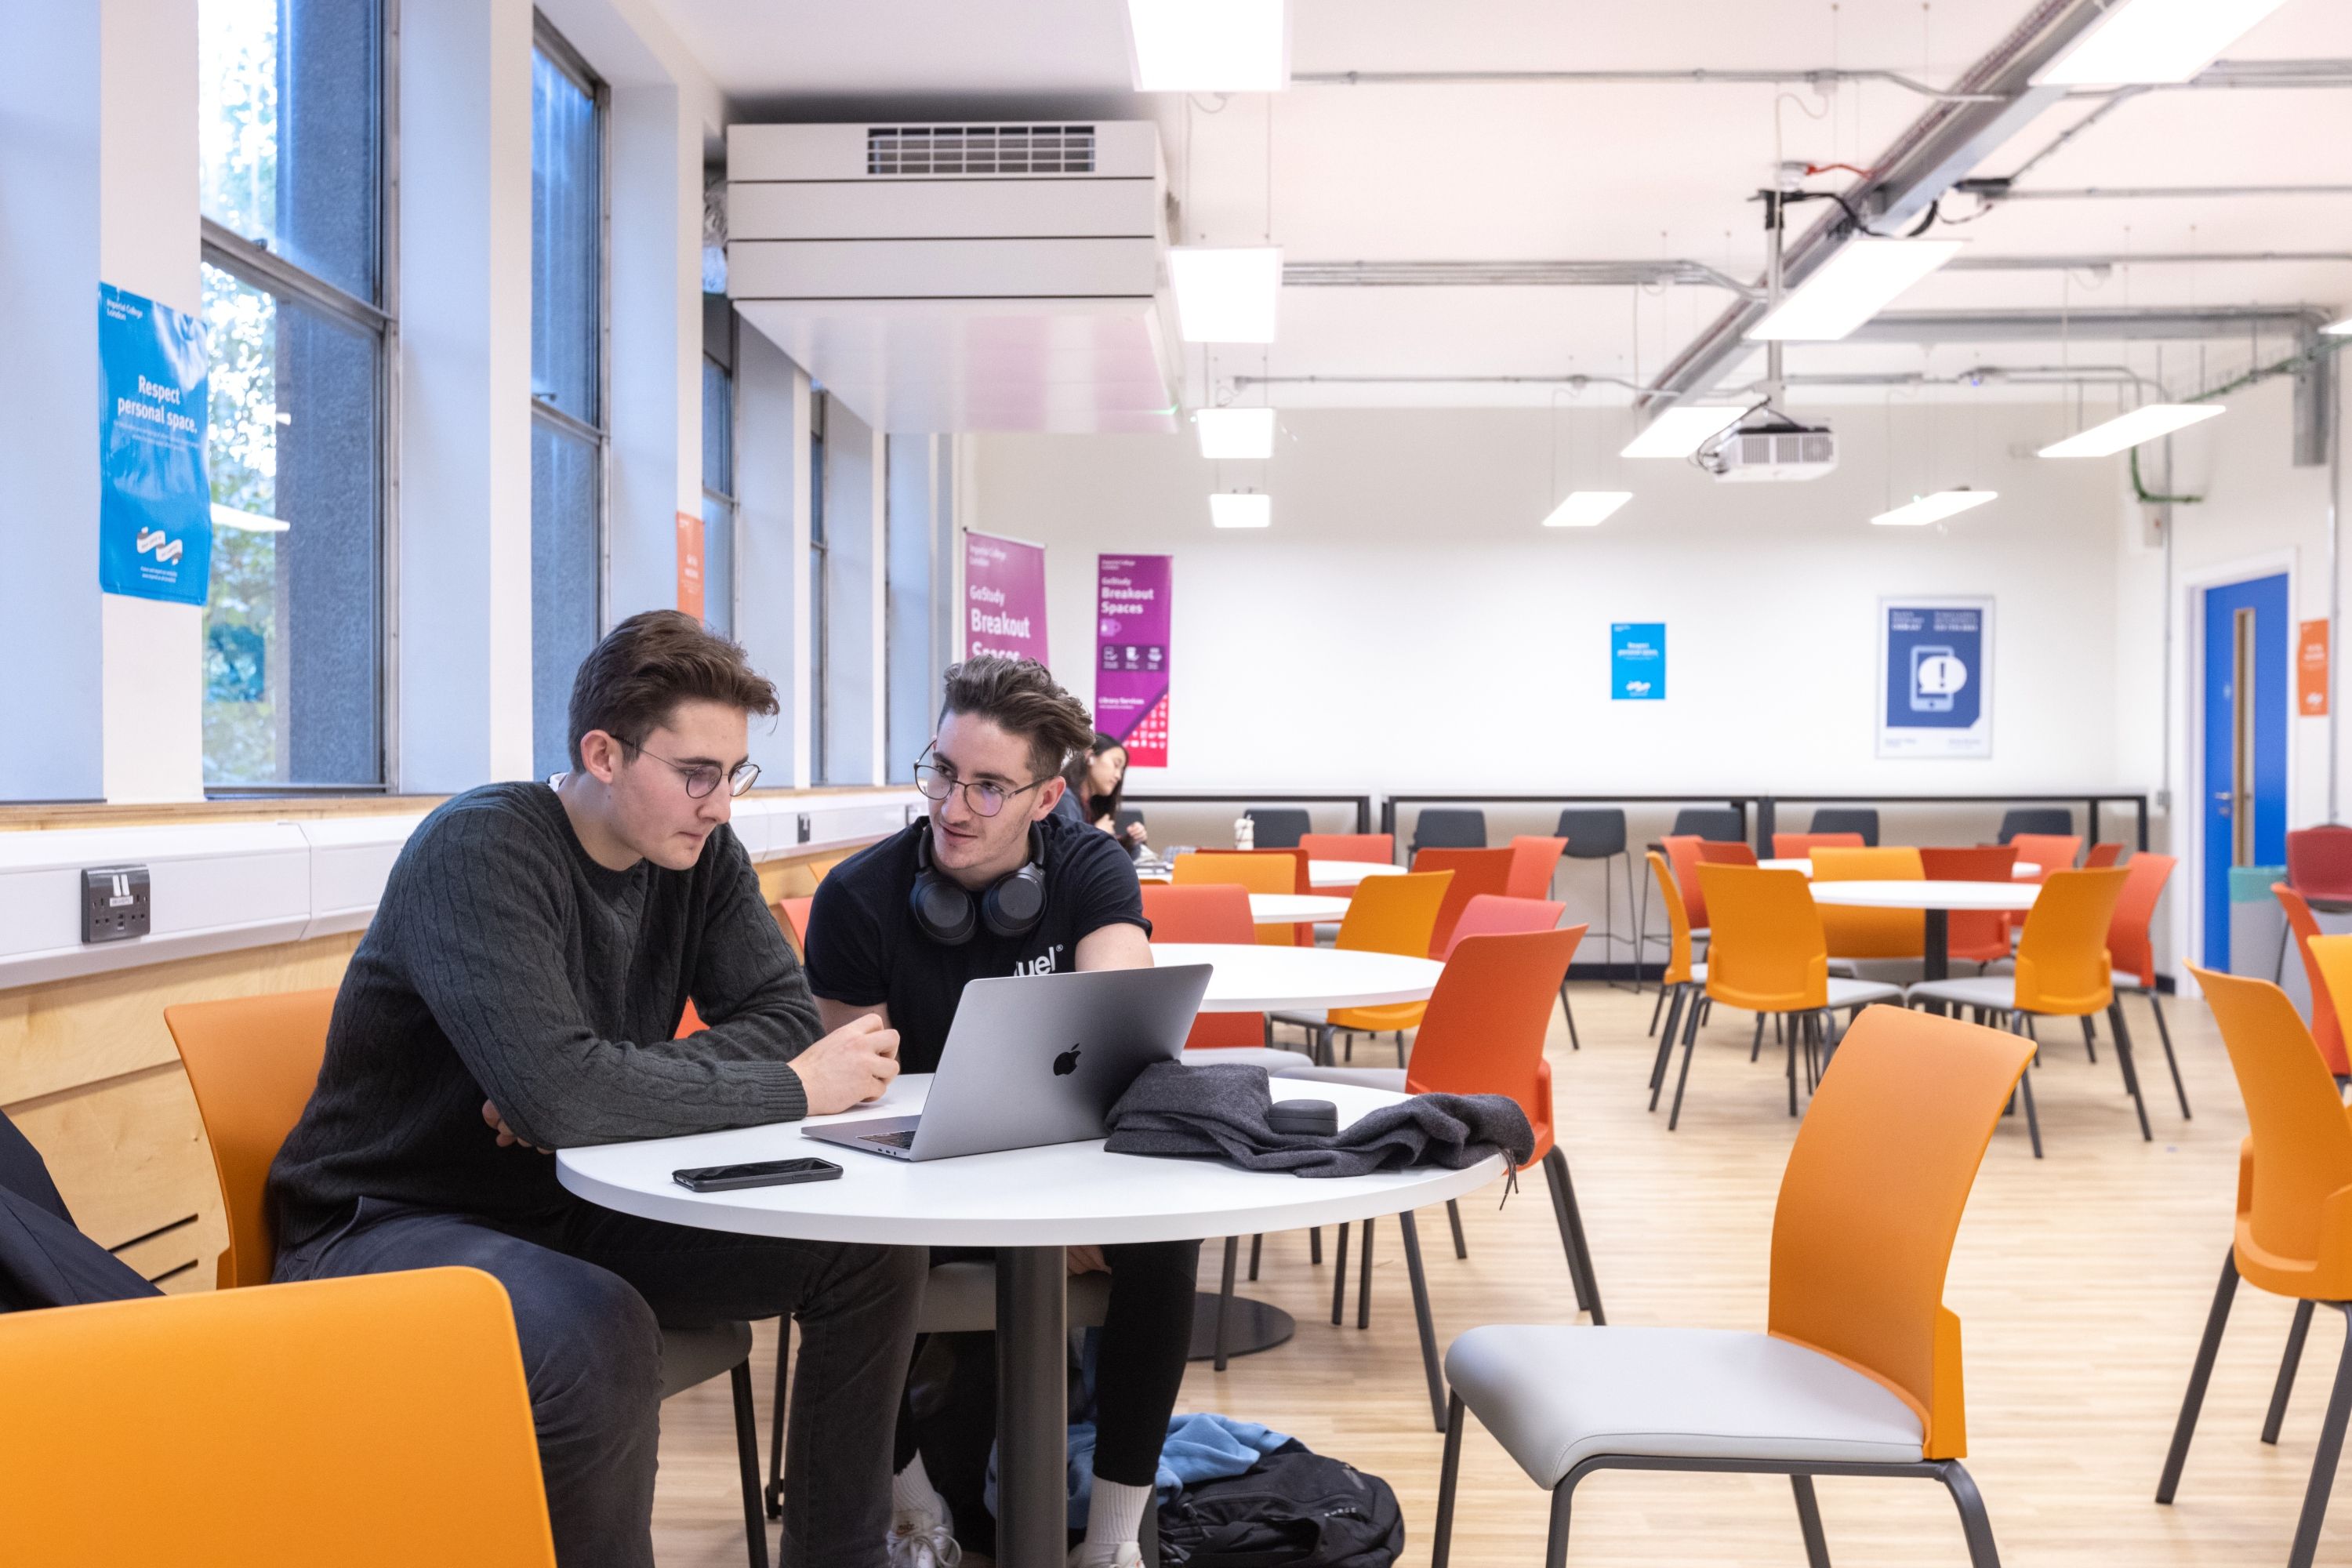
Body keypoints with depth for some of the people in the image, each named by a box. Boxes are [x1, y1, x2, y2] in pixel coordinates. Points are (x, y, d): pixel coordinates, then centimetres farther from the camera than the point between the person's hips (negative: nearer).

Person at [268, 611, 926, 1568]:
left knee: (871, 1251, -6)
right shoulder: (483, 849, -24)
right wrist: (790, 1090, -28)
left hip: (578, 1205, 7)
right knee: (600, 1338, -38)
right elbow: (555, 1090, -36)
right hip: (387, 1226, -7)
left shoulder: (699, 852, -2)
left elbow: (786, 1018, -8)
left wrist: (594, 1095, -23)